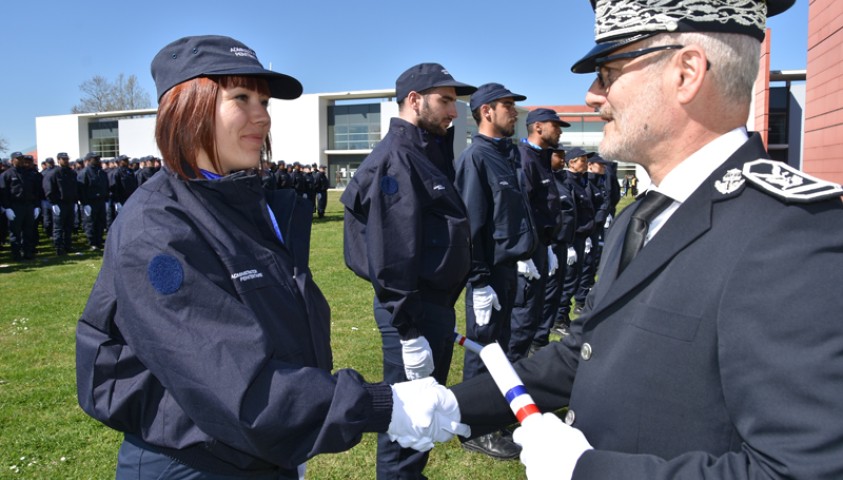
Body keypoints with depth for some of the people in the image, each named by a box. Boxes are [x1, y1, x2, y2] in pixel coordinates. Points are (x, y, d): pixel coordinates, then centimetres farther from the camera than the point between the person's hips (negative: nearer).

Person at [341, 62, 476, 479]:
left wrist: (445, 311, 16)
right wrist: (409, 330, -22)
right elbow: (390, 256, -23)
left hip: (436, 304, 10)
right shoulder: (395, 159, -17)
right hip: (413, 309, -10)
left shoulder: (425, 153, 14)